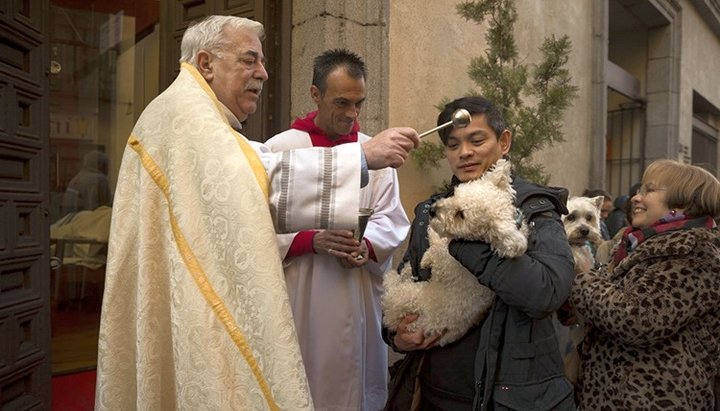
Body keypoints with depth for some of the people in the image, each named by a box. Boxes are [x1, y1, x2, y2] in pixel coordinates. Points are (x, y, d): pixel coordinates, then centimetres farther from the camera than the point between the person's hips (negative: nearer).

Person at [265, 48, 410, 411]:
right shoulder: (280, 149, -2)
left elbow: (392, 221, 2)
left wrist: (367, 245, -17)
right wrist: (313, 240, -20)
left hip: (360, 302, 3)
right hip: (300, 301, -2)